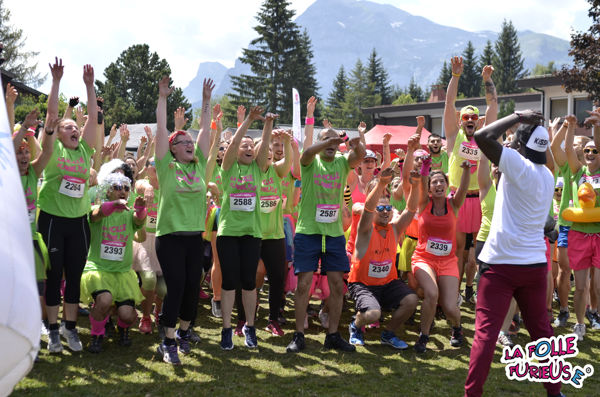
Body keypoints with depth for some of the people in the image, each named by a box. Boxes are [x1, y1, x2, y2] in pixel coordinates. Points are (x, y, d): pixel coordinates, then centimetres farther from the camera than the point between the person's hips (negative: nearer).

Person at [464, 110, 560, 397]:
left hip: (502, 263, -6)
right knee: (541, 329, 16)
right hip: (535, 263, 7)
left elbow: (482, 137, -19)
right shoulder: (547, 176, 10)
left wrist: (518, 117, -7)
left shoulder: (518, 165, -12)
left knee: (486, 331, -3)